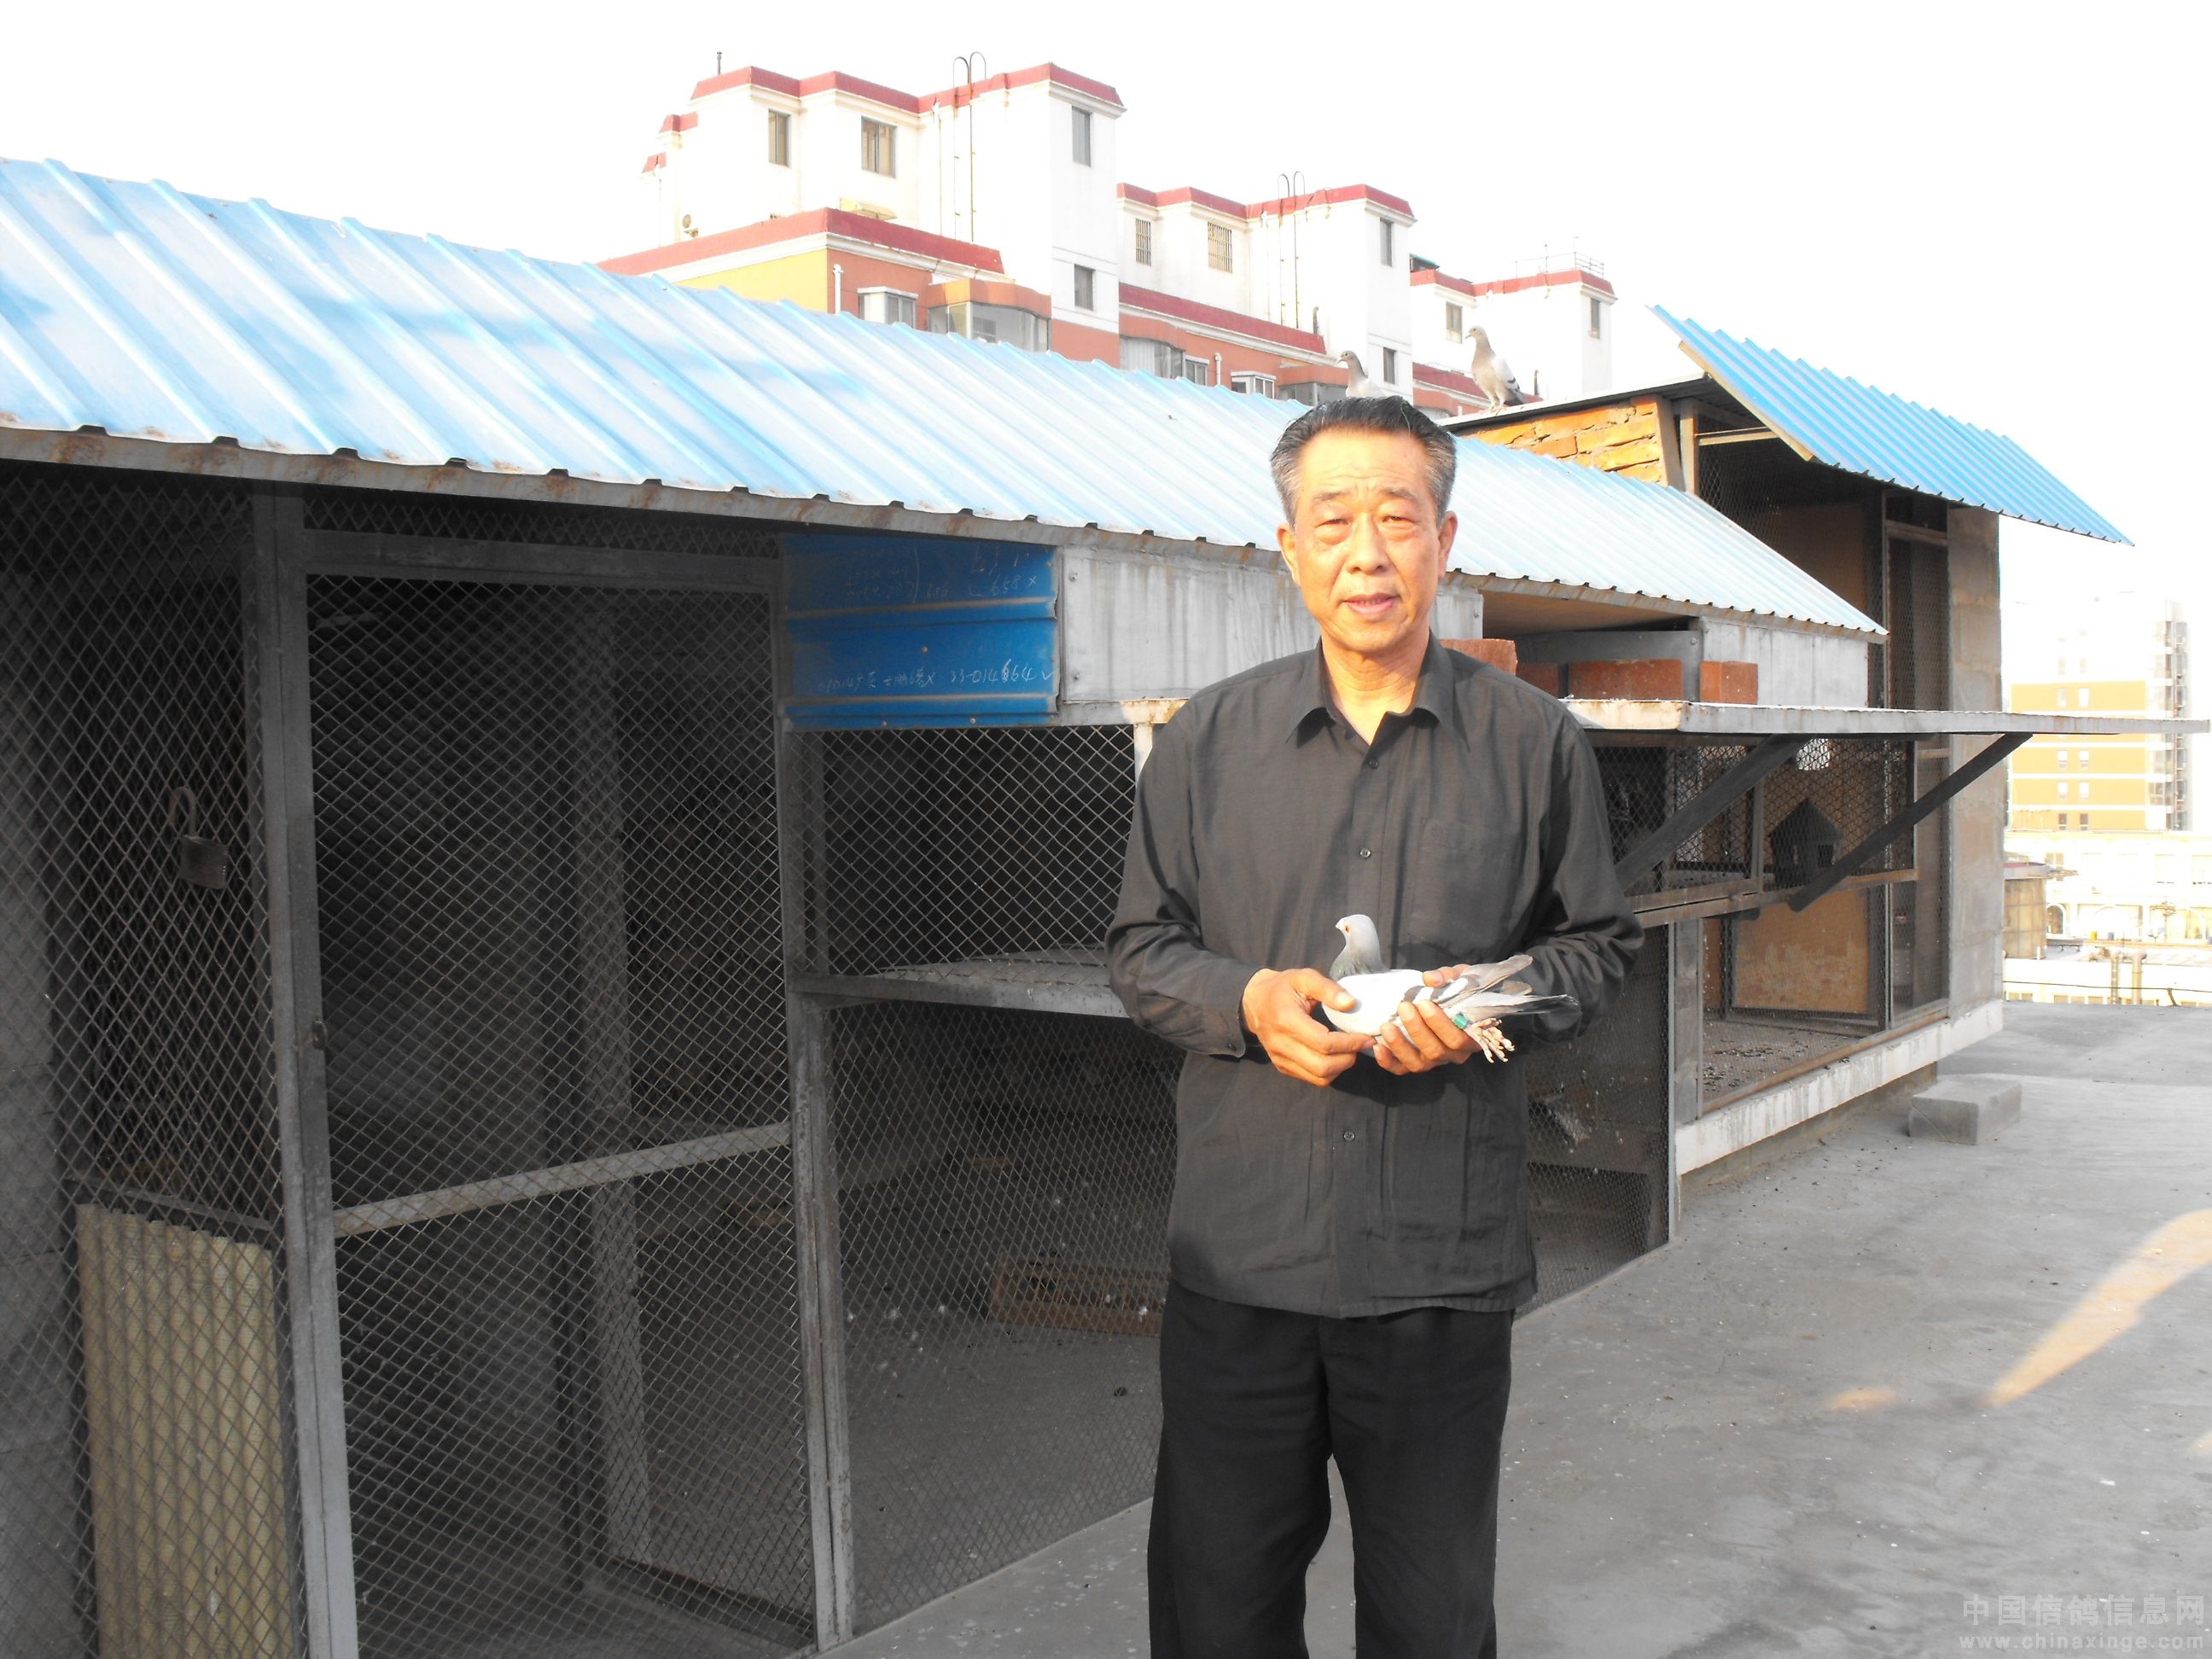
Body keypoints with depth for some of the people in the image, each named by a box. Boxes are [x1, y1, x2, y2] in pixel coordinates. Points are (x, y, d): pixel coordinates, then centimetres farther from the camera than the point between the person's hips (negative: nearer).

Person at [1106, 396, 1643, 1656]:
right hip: (1240, 1255, 1)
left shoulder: (1534, 742, 2)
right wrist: (1249, 1002, -11)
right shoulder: (1208, 740, 4)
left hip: (1447, 1260, 0)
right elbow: (1142, 947, 10)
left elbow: (1600, 944, 10)